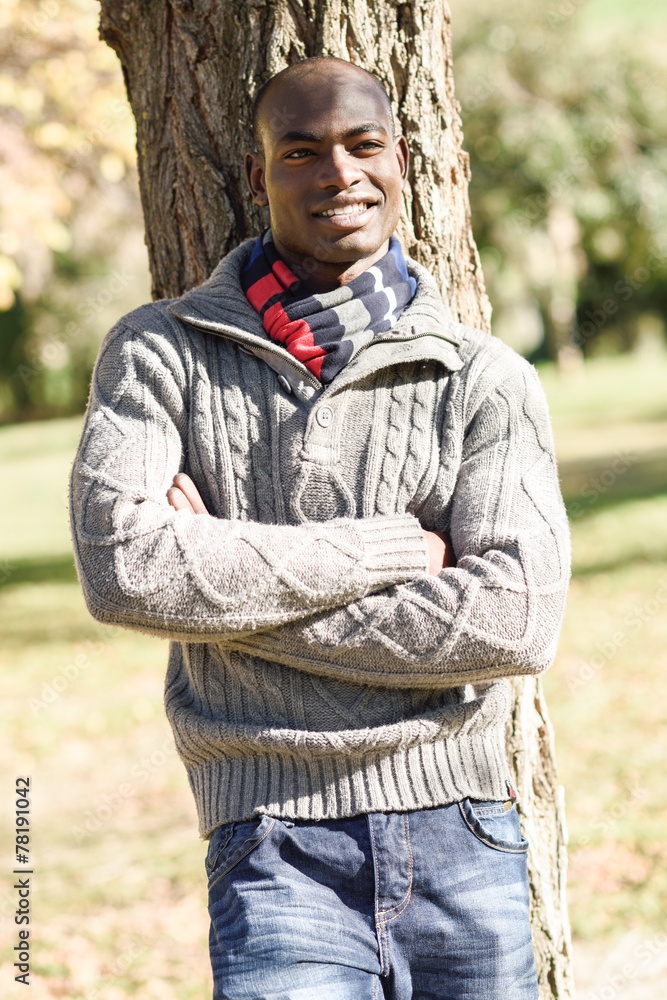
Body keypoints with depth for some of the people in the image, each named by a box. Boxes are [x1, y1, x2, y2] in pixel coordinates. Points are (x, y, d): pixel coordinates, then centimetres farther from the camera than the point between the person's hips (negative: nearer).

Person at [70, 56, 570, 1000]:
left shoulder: (485, 379, 6)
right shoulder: (159, 353, 6)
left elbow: (517, 620, -8)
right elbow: (122, 567, -10)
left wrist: (230, 595, -8)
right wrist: (388, 549, -9)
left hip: (460, 840, 2)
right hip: (276, 850, -2)